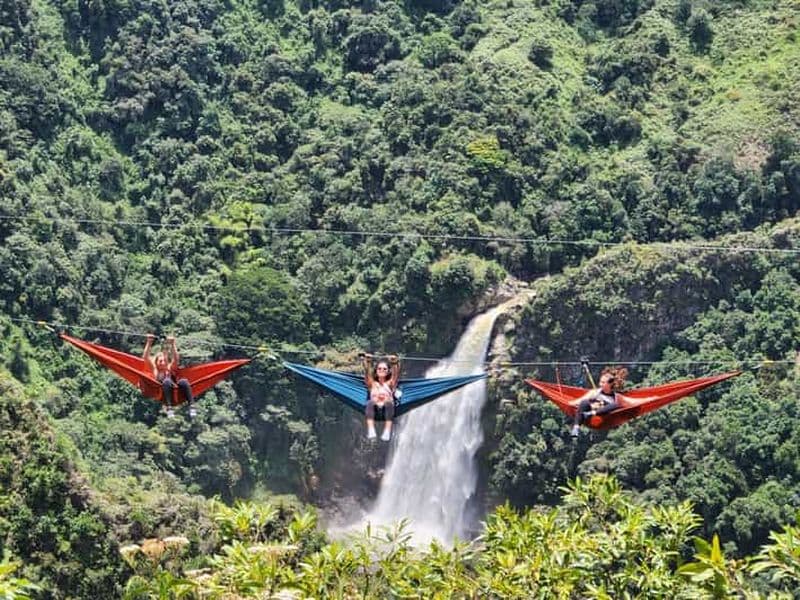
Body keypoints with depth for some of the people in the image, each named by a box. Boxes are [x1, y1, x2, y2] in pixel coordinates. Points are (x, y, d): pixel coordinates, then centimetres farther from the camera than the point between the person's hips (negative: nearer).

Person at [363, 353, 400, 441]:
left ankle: (387, 431, -45)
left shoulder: (390, 384, 18)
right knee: (370, 403, -33)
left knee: (389, 403, -35)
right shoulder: (372, 384, 20)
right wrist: (367, 362, -15)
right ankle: (371, 430, -45)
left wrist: (395, 364, -21)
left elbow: (396, 374, 0)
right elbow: (367, 374, 4)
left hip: (386, 409, -1)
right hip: (375, 409, 1)